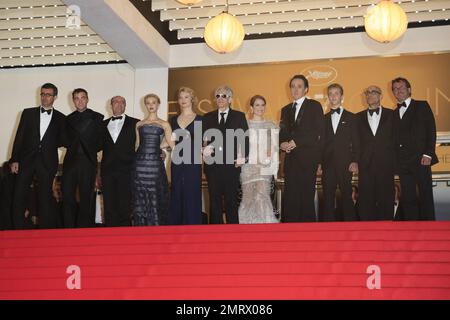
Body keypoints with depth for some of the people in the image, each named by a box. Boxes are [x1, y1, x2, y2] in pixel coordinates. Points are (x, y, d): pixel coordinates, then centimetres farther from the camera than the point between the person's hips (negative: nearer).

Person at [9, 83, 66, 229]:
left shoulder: (61, 118, 9)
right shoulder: (28, 113, 10)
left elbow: (63, 141, 11)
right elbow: (19, 137, 5)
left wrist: (48, 144, -7)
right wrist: (14, 159, -2)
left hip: (47, 162, -1)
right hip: (26, 160, 1)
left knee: (45, 198, 1)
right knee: (19, 197, -3)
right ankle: (18, 230, 4)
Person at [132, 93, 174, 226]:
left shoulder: (164, 124, 8)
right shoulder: (139, 124, 14)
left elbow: (172, 144, 7)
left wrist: (157, 146, 7)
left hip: (156, 163, -2)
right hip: (140, 163, 2)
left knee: (156, 198, -3)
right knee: (140, 199, 1)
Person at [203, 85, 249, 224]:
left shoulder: (239, 116, 8)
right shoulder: (207, 118, 14)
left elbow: (245, 139, 2)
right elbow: (203, 139, 10)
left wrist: (242, 156, -10)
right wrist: (204, 149, -10)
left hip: (231, 165, -2)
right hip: (212, 165, 2)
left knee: (231, 201, 1)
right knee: (214, 201, 6)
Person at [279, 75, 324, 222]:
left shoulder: (314, 106, 4)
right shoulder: (286, 109, 21)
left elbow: (318, 132, -7)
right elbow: (283, 132, 18)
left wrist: (296, 142, -12)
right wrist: (282, 143, -5)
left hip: (308, 158, -5)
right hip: (291, 159, 5)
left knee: (307, 197, -7)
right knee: (290, 197, 0)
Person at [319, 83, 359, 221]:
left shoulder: (351, 118, 8)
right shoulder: (324, 119, 15)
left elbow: (356, 142, 4)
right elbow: (321, 141, 11)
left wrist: (355, 161, -7)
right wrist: (319, 161, 2)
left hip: (345, 164, -2)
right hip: (328, 164, 2)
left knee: (347, 196, -3)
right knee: (328, 198, 1)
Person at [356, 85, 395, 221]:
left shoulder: (391, 115, 9)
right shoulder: (359, 117, 14)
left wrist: (395, 161, -2)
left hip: (385, 164, -1)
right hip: (365, 165, 1)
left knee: (386, 199, 0)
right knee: (366, 201, -1)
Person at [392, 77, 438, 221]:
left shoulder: (422, 106, 5)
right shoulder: (394, 113, 19)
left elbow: (431, 131, -3)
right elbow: (395, 138, 15)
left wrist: (428, 154, -13)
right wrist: (395, 160, 4)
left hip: (420, 160, -5)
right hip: (403, 163, 5)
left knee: (425, 197, -4)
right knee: (408, 199, 4)